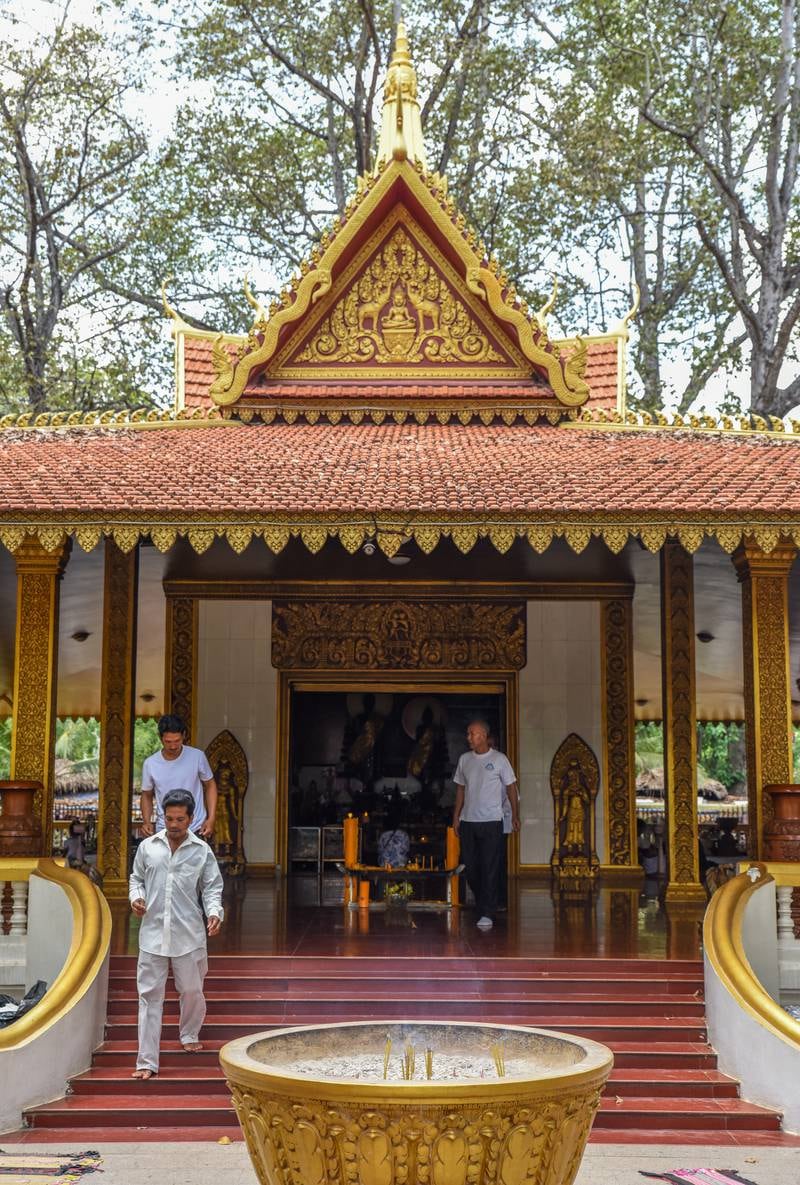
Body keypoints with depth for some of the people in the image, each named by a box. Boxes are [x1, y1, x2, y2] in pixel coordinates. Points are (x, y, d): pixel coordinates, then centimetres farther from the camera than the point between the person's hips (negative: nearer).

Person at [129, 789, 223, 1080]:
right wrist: (136, 897, -3)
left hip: (188, 935, 0)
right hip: (153, 933, 1)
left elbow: (212, 888, 4)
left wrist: (215, 913, -14)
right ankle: (147, 1062, 3)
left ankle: (189, 1034, 42)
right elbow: (137, 877, 17)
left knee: (191, 990, 11)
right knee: (150, 995, -1)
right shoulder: (148, 847, 5)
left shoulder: (202, 851, 1)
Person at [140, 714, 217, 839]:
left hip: (196, 830, -1)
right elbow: (147, 795, 11)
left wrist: (211, 819, -5)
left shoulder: (197, 756, -7)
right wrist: (147, 822, -6)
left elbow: (210, 786, 5)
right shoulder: (150, 764, -3)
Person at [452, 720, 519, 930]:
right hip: (468, 821, 4)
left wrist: (515, 816, 0)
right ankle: (483, 905, 24)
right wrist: (456, 816, 11)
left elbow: (511, 787, 2)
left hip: (491, 821, -4)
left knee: (490, 869, -7)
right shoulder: (464, 759, 9)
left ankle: (487, 914, -5)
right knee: (471, 868, 6)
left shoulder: (499, 759, -3)